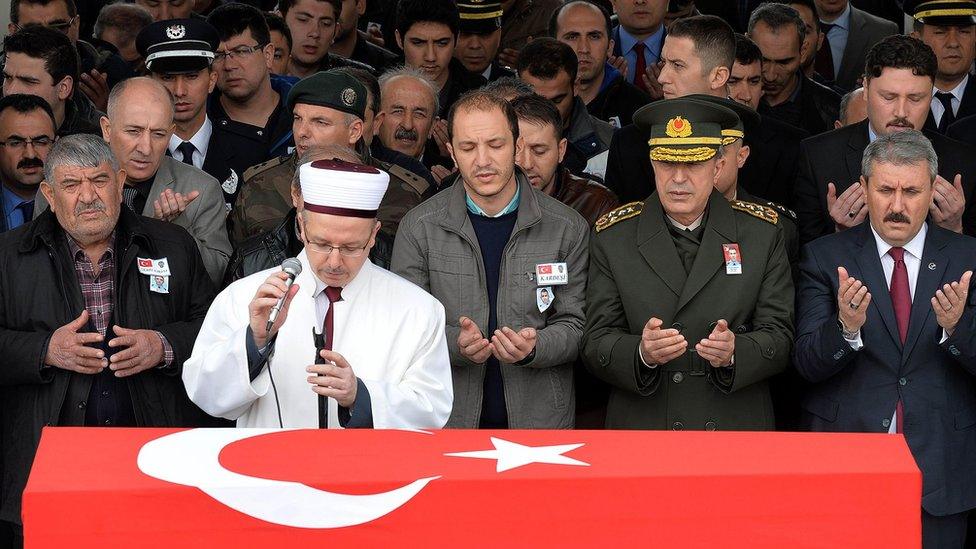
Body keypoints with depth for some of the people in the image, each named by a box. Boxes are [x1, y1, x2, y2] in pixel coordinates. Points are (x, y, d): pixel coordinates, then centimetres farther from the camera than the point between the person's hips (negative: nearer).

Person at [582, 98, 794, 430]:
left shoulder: (761, 234, 1)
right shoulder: (612, 238, 0)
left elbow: (779, 337, -3)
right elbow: (596, 344, -4)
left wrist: (735, 352, -23)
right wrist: (642, 353, -24)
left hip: (738, 425, 0)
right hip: (642, 425, 0)